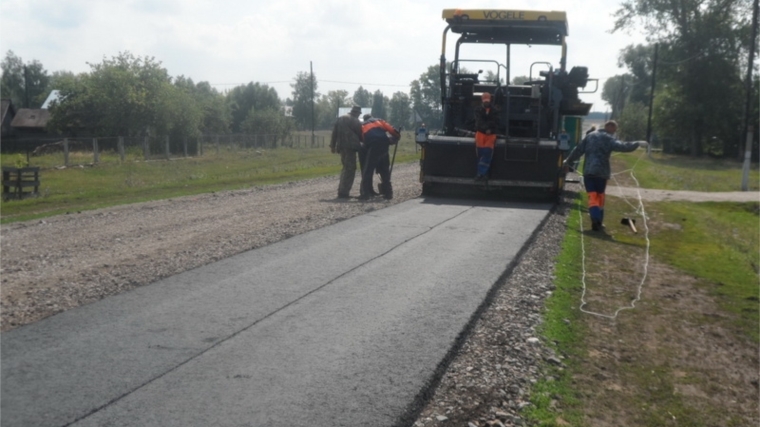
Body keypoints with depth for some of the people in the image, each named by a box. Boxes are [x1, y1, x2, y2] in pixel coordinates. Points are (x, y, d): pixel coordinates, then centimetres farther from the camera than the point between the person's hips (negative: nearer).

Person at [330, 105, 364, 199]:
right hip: (350, 146, -8)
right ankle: (343, 192, -12)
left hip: (341, 146, 8)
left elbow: (334, 133, 15)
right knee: (350, 169, -6)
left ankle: (342, 191, 19)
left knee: (345, 168, 19)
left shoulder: (340, 119, 17)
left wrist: (332, 145, 17)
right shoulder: (355, 121, -6)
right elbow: (360, 133, -3)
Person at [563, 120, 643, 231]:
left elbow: (578, 150, 14)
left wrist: (568, 162, 23)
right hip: (601, 172, -3)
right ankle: (599, 222, 17)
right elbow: (622, 147, -17)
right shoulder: (609, 139, -2)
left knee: (592, 197, -2)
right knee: (600, 196, 13)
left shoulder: (590, 136, 13)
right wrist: (637, 144, -10)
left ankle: (595, 219, -23)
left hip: (588, 171, 3)